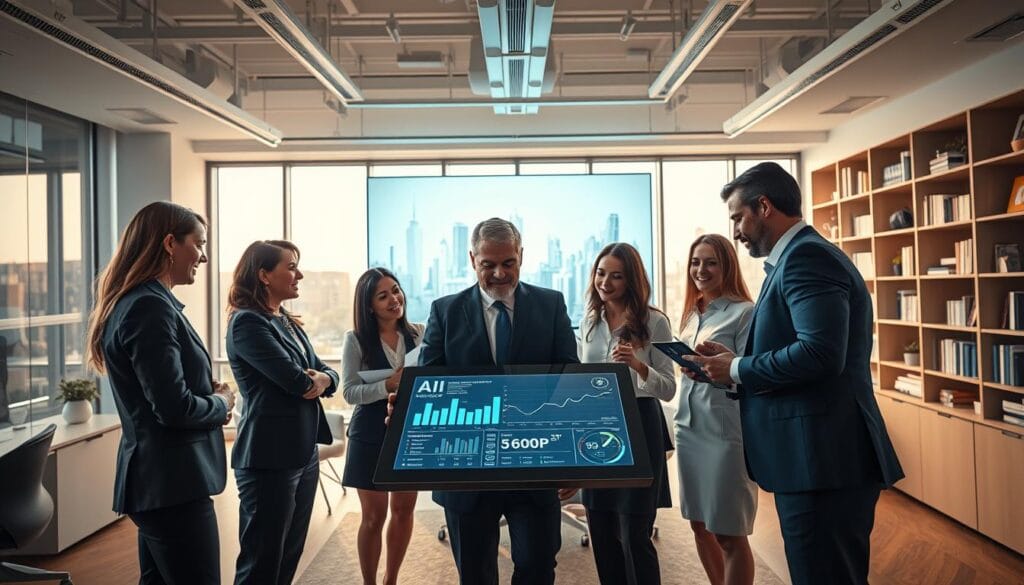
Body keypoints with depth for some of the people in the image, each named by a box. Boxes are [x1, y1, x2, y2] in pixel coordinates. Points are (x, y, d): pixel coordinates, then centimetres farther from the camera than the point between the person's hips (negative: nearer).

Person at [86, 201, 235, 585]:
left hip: (157, 477, 10)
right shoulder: (150, 307, -19)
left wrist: (210, 394, 2)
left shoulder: (136, 302, 11)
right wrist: (222, 403, -6)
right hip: (171, 481, -10)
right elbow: (174, 408, -24)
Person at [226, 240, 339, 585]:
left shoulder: (288, 323, 14)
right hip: (270, 457, -8)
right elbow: (295, 380, -21)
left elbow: (327, 372, 11)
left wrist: (323, 380, -11)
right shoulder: (247, 322, -14)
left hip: (304, 453, 9)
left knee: (290, 556, 17)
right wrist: (311, 381, 0)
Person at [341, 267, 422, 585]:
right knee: (374, 515, 8)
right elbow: (349, 392, -12)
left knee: (404, 509, 14)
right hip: (371, 435, -3)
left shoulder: (419, 334, 0)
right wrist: (388, 385, -26)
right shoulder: (356, 340, -7)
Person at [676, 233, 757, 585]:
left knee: (729, 533, 3)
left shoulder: (745, 312, -8)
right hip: (689, 430, 7)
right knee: (700, 526, 16)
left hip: (726, 432, -7)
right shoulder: (691, 315, 13)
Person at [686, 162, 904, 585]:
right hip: (821, 457, 10)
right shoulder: (801, 254, 17)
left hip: (822, 460, -10)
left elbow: (819, 352, -27)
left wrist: (738, 370, -14)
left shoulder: (805, 255, -15)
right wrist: (734, 360, 7)